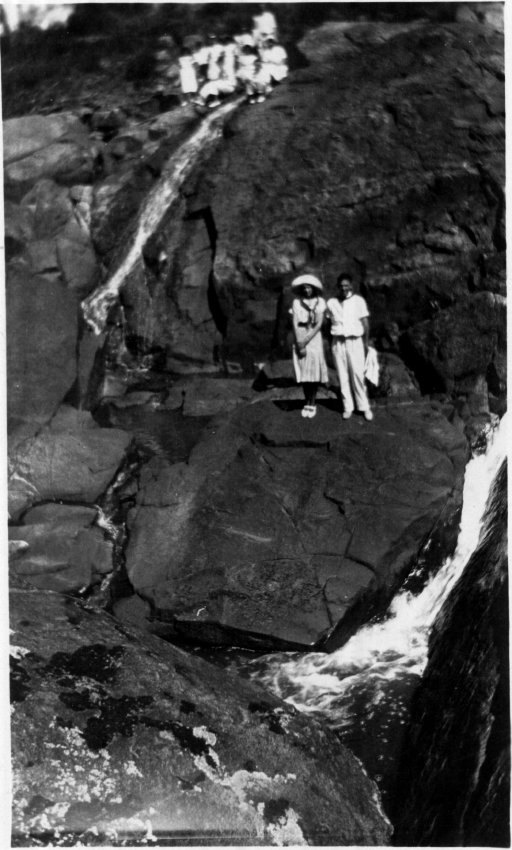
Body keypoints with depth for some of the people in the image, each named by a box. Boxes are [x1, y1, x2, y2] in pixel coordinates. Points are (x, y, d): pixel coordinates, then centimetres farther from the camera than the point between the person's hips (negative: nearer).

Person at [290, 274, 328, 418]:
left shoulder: (319, 301, 0)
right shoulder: (297, 302, 3)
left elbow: (319, 324, -5)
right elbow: (295, 324, -3)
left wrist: (306, 341, -13)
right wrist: (299, 344, -13)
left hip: (314, 337, -1)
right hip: (300, 337, 1)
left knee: (314, 370, -4)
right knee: (303, 372, 1)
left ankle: (312, 404, 4)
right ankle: (307, 403, 11)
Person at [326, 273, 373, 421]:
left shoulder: (359, 301, 1)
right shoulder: (331, 303, 7)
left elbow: (365, 323, 3)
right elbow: (329, 323, 13)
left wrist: (366, 343, 1)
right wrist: (330, 343, 7)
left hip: (355, 341, -2)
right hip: (338, 342, 2)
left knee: (358, 374, -6)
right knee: (342, 376, 2)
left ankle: (364, 407, 2)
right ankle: (347, 407, 9)